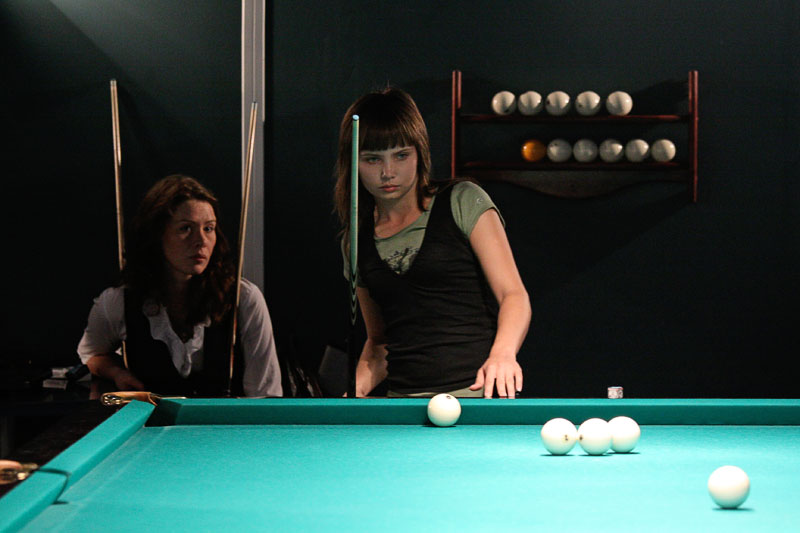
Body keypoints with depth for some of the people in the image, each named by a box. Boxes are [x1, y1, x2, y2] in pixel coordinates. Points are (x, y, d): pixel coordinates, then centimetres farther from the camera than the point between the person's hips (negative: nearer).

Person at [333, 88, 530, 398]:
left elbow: (514, 295, -2)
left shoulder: (463, 203, 5)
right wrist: (356, 389, 5)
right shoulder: (356, 242, 17)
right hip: (403, 401, 5)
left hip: (476, 393, -5)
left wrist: (502, 352, -22)